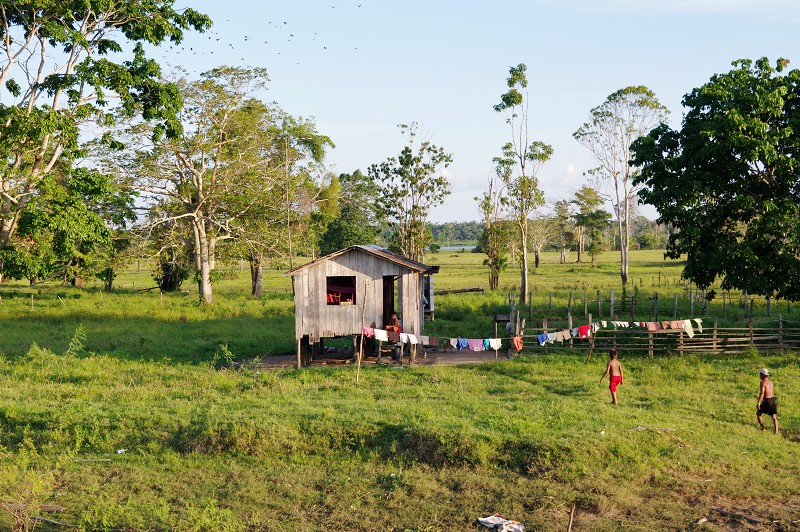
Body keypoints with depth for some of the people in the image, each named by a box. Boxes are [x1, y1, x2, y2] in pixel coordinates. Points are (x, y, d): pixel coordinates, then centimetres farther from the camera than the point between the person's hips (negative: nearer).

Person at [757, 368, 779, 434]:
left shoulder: (763, 382, -13)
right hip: (773, 399, 7)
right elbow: (773, 392, 17)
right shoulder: (771, 382, 10)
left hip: (767, 401, -7)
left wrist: (758, 402, -22)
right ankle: (776, 430, 4)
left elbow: (762, 393, -22)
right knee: (774, 417, 9)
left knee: (758, 413, 12)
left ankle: (762, 427, 12)